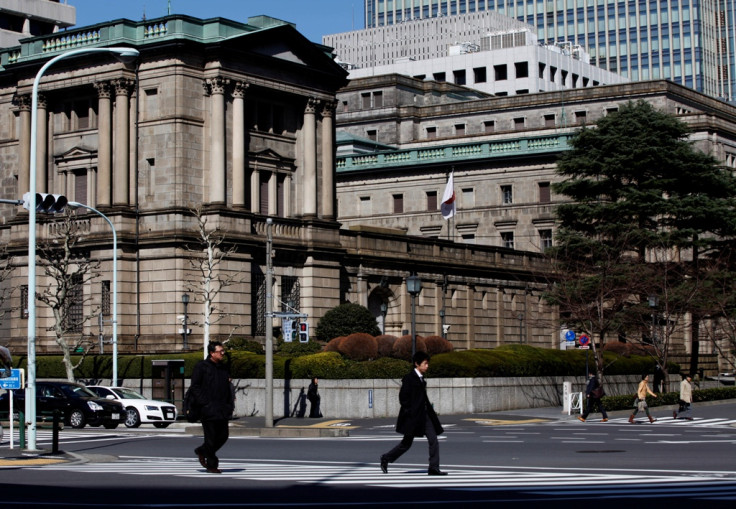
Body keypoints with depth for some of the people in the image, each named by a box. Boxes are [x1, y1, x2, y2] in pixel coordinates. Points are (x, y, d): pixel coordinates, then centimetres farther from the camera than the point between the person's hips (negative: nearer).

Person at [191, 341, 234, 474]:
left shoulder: (223, 367, 16)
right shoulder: (202, 367, -6)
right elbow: (194, 387, -8)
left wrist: (230, 404, 12)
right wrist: (204, 403, -15)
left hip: (222, 411, 7)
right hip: (208, 410, -7)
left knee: (223, 436, 8)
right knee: (211, 437, -2)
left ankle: (202, 451, 30)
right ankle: (211, 465, 10)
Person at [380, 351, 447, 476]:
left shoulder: (421, 378, 13)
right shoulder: (409, 378, -12)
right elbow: (403, 397, -16)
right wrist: (409, 412, -18)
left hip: (424, 414, 8)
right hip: (412, 416, -8)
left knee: (433, 440, -3)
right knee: (407, 443, 3)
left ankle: (434, 469, -1)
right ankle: (386, 459, 22)